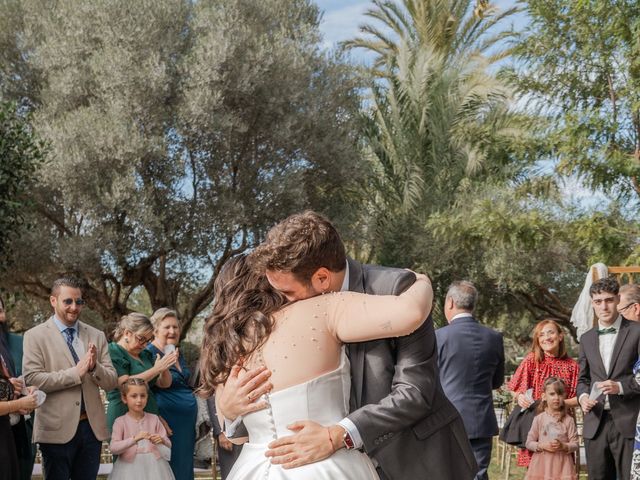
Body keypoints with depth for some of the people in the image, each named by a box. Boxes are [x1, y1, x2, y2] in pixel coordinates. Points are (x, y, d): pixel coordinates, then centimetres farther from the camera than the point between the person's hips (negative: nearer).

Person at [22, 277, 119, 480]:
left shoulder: (97, 336, 9)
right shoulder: (35, 336, -2)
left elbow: (111, 382, 6)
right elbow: (32, 379, -14)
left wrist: (94, 367, -15)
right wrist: (76, 373, -19)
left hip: (92, 427, 4)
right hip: (57, 429, -4)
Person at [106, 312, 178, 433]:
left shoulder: (145, 354, 17)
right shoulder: (113, 352, -4)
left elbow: (164, 384, 16)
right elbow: (125, 384, -17)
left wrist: (165, 367, -5)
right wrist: (156, 369, -16)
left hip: (151, 415, 7)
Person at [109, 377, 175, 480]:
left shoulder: (154, 419, 4)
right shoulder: (120, 421, -2)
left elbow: (168, 445, 6)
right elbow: (113, 448, -14)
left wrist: (161, 441, -17)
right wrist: (134, 439, -27)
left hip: (153, 466, 2)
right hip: (130, 467, -2)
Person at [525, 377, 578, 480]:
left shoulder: (568, 420, 1)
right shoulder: (539, 419, 3)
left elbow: (575, 445, 1)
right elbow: (529, 443, 5)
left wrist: (563, 446, -18)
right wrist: (542, 445, -12)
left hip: (562, 464, -1)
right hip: (542, 463, 1)